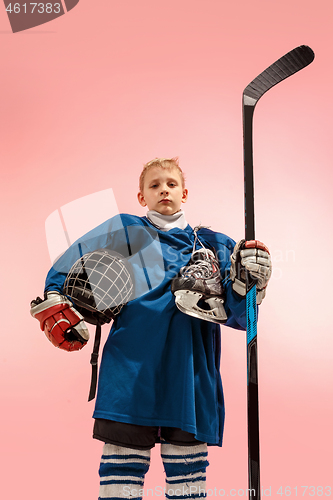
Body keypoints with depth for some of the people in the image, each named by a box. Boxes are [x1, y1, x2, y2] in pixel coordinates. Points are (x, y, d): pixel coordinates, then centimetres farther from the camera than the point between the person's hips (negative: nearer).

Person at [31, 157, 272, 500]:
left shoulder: (214, 245, 20)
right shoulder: (123, 231, 15)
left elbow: (236, 315, 14)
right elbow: (64, 270, 18)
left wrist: (248, 280, -5)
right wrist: (56, 307, 3)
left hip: (192, 372, 2)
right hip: (133, 366, -2)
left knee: (189, 471, 3)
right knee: (124, 458, -6)